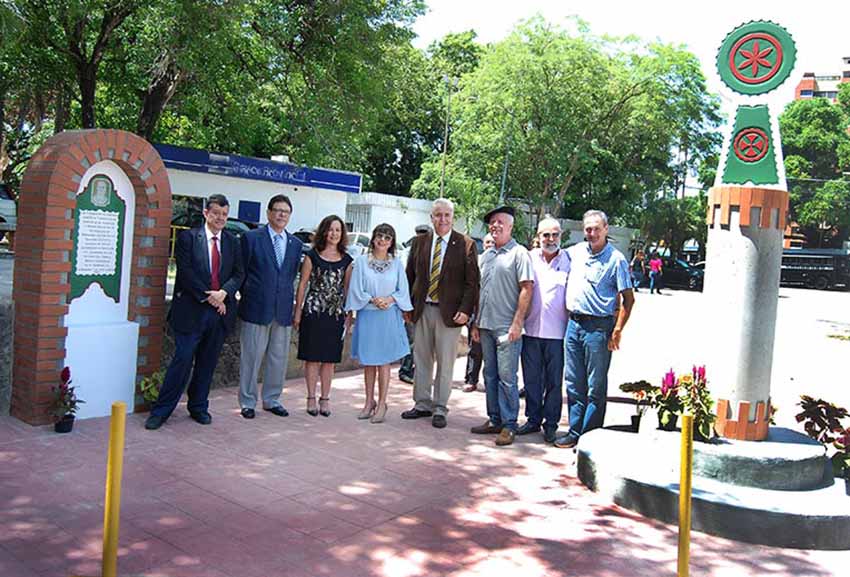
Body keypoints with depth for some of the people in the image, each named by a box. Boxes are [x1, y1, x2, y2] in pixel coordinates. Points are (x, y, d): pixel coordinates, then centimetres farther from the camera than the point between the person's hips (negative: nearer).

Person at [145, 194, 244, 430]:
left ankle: (198, 408, 25)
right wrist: (207, 297, -13)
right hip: (192, 310, -4)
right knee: (182, 361, -3)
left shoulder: (232, 242, 11)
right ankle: (161, 410, 8)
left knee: (207, 364, 11)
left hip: (220, 311, 4)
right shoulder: (188, 238, -1)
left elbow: (239, 274, 8)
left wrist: (224, 292, -10)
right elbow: (186, 272, -9)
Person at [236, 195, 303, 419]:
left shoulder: (296, 243, 11)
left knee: (279, 359, 10)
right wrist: (248, 297, 2)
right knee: (251, 357, 4)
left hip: (284, 310, 4)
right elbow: (241, 272, 2)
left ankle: (271, 400, 24)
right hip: (257, 309, -4)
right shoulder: (251, 238, -2)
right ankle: (247, 402, 16)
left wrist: (288, 300, 8)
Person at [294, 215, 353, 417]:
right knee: (312, 357, 2)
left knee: (330, 359, 7)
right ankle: (311, 398, 14)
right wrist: (298, 312, -1)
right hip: (313, 311, -2)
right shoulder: (312, 256, 0)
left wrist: (348, 314, 5)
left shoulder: (347, 260, 7)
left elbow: (347, 288, 10)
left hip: (336, 314, 2)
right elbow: (303, 284, 2)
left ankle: (325, 398, 17)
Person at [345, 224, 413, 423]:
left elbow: (403, 291, 4)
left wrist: (389, 299, -13)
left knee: (383, 361, 2)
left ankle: (382, 404, 10)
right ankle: (369, 401, 21)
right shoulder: (361, 261, 1)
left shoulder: (396, 263, 4)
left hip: (389, 317, 0)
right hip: (367, 315, 1)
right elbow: (356, 290, -2)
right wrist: (373, 300, -14)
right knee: (368, 361, 9)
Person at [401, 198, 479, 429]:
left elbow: (472, 281, -5)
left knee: (445, 362, 4)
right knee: (421, 360, 12)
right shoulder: (420, 242, 7)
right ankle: (422, 404, 26)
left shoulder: (465, 244, -3)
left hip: (450, 312, -3)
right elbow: (410, 276, 12)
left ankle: (440, 409, 16)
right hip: (422, 310, 4)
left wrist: (465, 310, -12)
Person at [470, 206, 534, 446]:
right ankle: (494, 420, 22)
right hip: (486, 326, 7)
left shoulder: (519, 253, -4)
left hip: (507, 327, -7)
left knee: (506, 377, -4)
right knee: (490, 375, 12)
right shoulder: (487, 255, 16)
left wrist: (517, 323, -15)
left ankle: (509, 425, 5)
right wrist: (476, 322, 16)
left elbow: (527, 289, -10)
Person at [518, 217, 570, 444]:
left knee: (554, 381, 6)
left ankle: (551, 424, 18)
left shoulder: (569, 261, 1)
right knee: (531, 379, 10)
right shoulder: (529, 258, 5)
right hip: (531, 329, 2)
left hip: (557, 332, -2)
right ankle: (533, 419, 24)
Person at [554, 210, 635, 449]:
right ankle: (574, 431, 19)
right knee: (574, 383, 10)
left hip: (599, 327, -6)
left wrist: (617, 331, -15)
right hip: (574, 323, 6)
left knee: (596, 386, 1)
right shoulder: (576, 251, 11)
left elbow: (628, 299, -8)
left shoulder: (616, 259, -6)